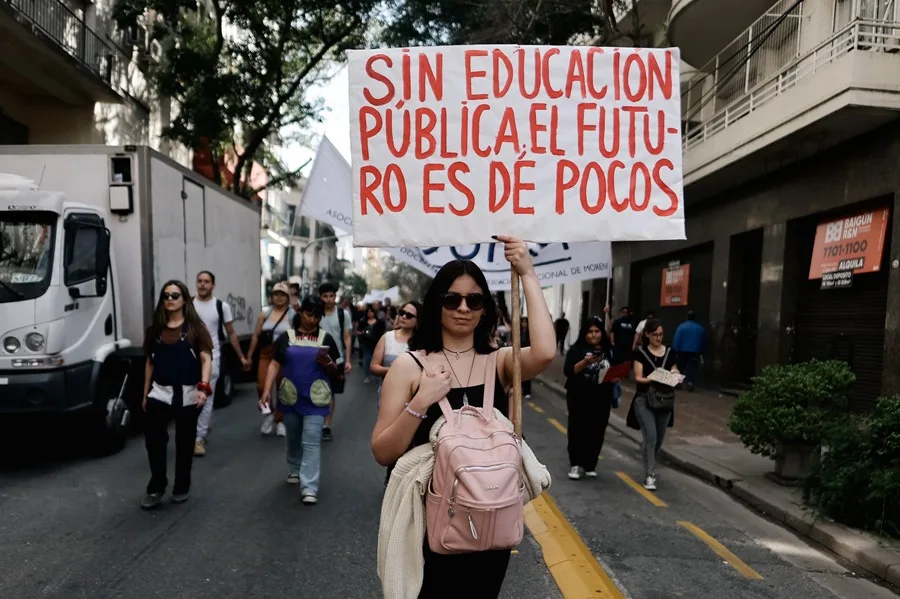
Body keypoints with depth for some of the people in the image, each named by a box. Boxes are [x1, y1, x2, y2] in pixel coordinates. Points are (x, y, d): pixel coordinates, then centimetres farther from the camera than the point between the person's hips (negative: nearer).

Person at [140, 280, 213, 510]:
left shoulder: (195, 327, -2)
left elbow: (206, 359, -8)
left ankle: (181, 488, 24)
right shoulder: (156, 329, 9)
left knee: (185, 443, 8)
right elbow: (150, 362, 14)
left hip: (188, 394, -2)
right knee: (153, 439, -6)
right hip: (160, 392, 3)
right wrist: (145, 393, 13)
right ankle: (156, 488, 12)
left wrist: (203, 387, -22)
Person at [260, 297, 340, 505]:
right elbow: (274, 364, 0)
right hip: (290, 397, 2)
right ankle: (295, 470, 41)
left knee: (311, 442, -5)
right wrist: (267, 390, -10)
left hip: (315, 399, -2)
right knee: (293, 438, 18)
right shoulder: (286, 337, 2)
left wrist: (327, 363, -17)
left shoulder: (325, 338, 1)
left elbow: (334, 371, 5)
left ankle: (309, 488, -5)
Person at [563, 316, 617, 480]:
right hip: (579, 398, -3)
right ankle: (575, 464, 10)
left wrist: (616, 378, -7)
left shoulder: (609, 350, 8)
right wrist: (585, 362, -24)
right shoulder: (577, 349, -4)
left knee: (597, 432, 6)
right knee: (577, 430, -1)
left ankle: (590, 465, 19)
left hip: (602, 399, 3)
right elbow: (568, 371, -12)